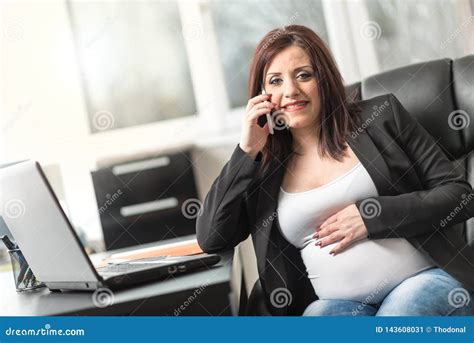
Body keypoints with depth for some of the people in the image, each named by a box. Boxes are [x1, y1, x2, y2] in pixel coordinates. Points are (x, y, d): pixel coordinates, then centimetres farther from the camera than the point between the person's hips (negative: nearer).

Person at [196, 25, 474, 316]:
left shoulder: (380, 116, 5)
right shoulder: (263, 167, 11)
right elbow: (210, 238, 4)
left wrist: (371, 216, -10)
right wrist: (247, 151, 0)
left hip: (426, 280, -1)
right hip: (339, 303, 2)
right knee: (319, 314, -32)